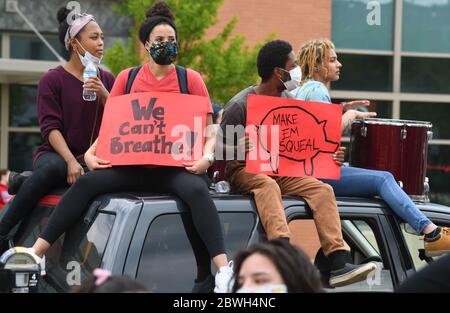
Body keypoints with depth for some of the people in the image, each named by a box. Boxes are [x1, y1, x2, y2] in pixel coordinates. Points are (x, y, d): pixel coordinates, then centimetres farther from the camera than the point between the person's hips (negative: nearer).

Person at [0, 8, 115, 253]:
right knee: (53, 168, -40)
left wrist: (104, 95, -9)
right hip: (56, 153, -3)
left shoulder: (107, 79, 16)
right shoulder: (53, 80, 4)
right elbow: (50, 127, -7)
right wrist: (71, 161, -22)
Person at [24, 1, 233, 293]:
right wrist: (91, 152, -8)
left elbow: (209, 129, 3)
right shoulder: (127, 78, 10)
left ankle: (224, 272, -42)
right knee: (86, 183, -19)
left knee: (197, 190, -35)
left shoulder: (191, 79, 4)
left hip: (177, 167, -2)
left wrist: (207, 155, -18)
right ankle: (35, 254, -17)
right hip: (133, 167, 3)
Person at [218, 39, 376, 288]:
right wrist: (237, 151, -34)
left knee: (322, 189, -19)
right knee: (268, 185, -39)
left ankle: (339, 262, -31)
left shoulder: (289, 102, 10)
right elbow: (219, 147, -10)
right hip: (245, 170, -6)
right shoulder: (240, 105, -9)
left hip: (281, 170, 6)